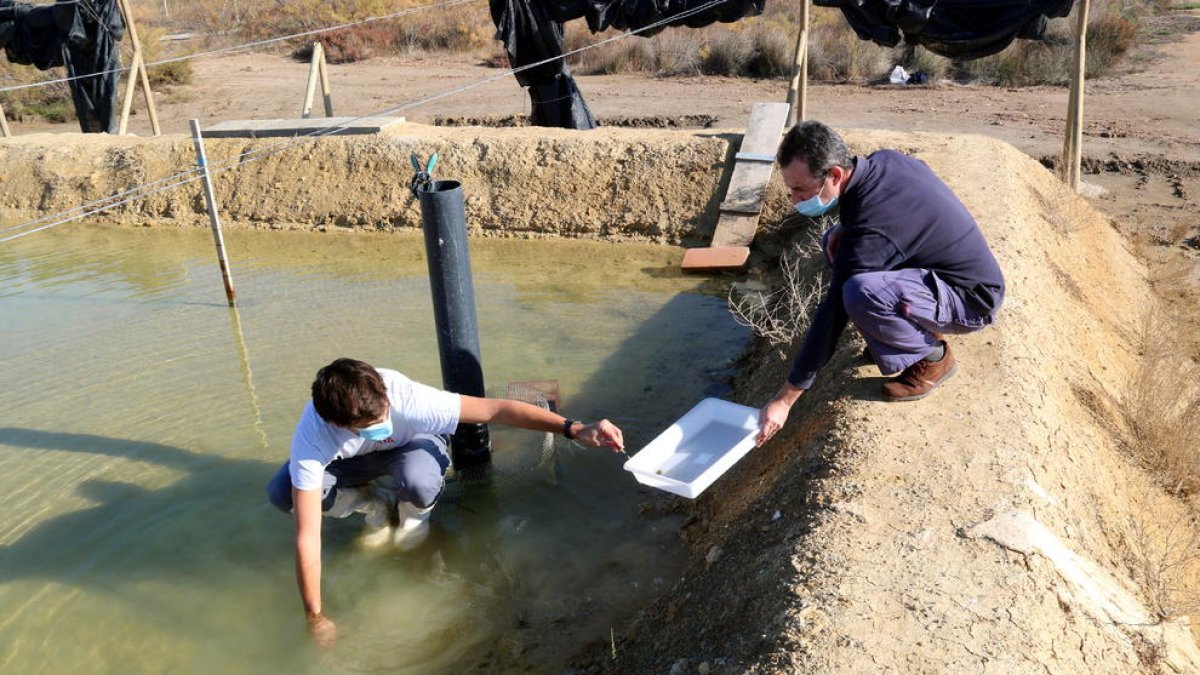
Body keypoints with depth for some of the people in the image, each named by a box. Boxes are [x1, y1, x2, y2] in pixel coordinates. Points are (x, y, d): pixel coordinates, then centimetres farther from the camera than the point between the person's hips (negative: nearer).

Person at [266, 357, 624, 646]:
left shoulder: (406, 397, -41)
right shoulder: (311, 438, -38)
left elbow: (496, 409, -39)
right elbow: (307, 535, -35)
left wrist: (575, 429, -47)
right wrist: (315, 617, -31)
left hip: (413, 446, -2)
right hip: (349, 460, 2)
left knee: (417, 482, -38)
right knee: (280, 493, -24)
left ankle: (412, 513, 1)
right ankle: (377, 506, 3)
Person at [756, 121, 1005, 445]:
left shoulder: (870, 230, -30)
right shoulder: (883, 160, -6)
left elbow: (833, 312, -28)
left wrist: (785, 398, -23)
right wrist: (844, 229, -4)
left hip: (973, 300, -10)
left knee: (861, 294, -37)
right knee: (836, 244, 8)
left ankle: (933, 356, -6)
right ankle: (924, 330, 11)